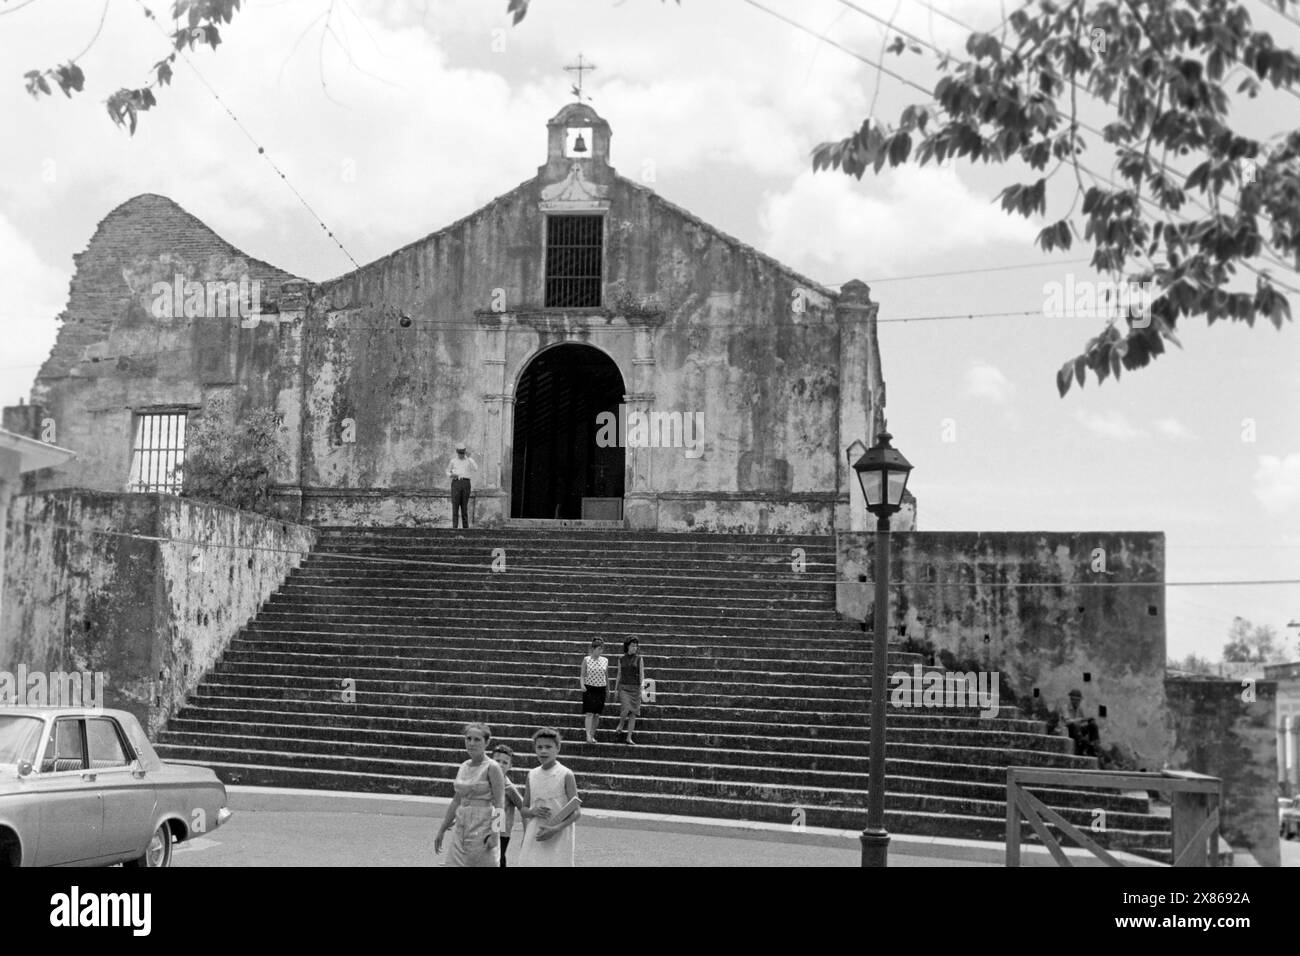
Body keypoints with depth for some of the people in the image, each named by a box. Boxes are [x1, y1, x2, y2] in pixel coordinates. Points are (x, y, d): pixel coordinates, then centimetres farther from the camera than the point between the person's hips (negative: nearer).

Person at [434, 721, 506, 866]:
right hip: (460, 828, 6)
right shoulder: (463, 767, 11)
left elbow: (499, 804, -12)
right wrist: (442, 830, 17)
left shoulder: (491, 768, -9)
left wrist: (494, 834, -20)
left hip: (482, 827, -6)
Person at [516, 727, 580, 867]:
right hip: (534, 839, 4)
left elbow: (577, 812, -6)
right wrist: (533, 811, -8)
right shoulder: (532, 775, 9)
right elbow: (523, 811, 15)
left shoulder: (565, 775, -5)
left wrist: (556, 829, -19)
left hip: (558, 839, -4)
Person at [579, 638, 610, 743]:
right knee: (589, 713, -12)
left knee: (597, 714, 6)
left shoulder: (605, 660, 7)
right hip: (589, 688, -3)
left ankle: (593, 735, 17)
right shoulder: (586, 659, -2)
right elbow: (582, 674, -1)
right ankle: (588, 736, -17)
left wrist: (608, 689, 16)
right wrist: (582, 685, -17)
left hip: (601, 689, 4)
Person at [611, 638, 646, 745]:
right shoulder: (621, 660, 6)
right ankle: (620, 725, 11)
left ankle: (629, 737, 5)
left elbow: (642, 675, -1)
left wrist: (642, 688, -10)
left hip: (635, 688, 0)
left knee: (633, 713, -1)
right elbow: (619, 675, 10)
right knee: (626, 709, -20)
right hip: (624, 688, 0)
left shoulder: (639, 659, 2)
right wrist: (615, 689, 6)